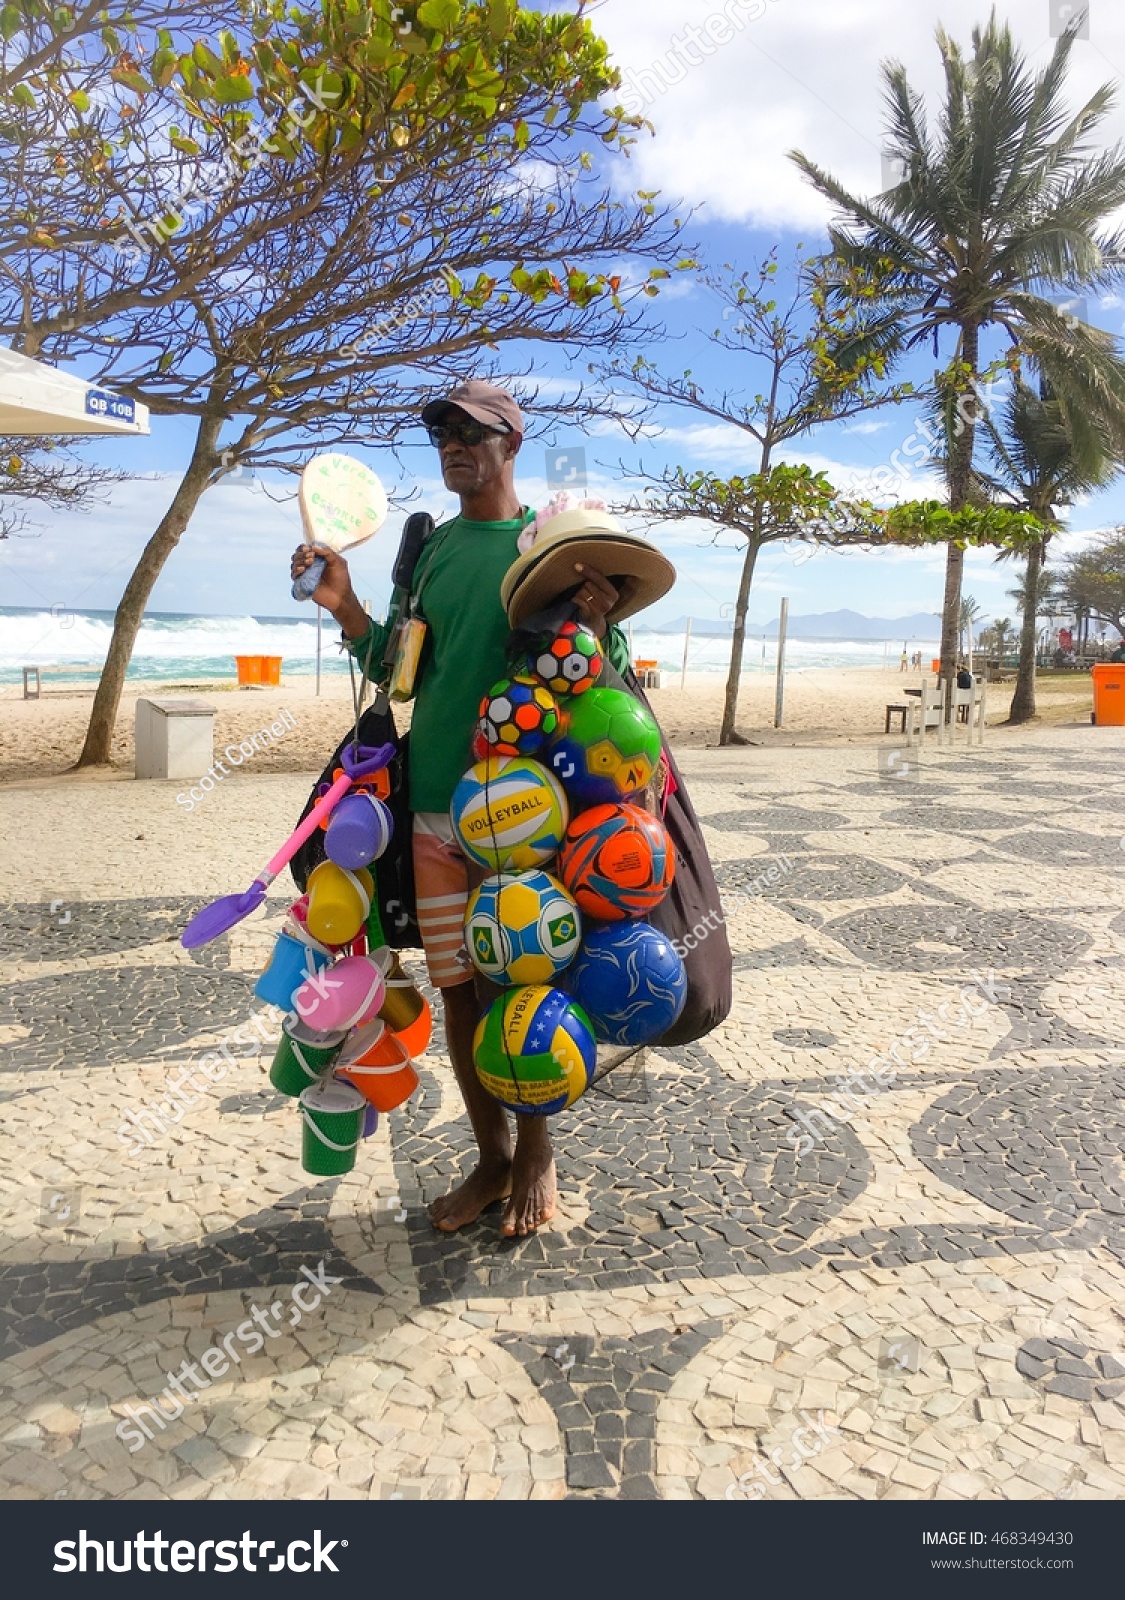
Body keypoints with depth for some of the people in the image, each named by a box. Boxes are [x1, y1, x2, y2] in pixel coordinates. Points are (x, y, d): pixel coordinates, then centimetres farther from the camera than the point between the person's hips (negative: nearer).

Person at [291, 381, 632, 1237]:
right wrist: (344, 606, 0)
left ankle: (537, 1154, 25)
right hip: (436, 802, 4)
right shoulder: (428, 548, 12)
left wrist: (598, 625, -24)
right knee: (459, 989, 9)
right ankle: (492, 1156, 27)